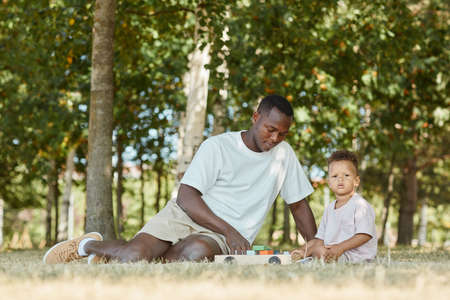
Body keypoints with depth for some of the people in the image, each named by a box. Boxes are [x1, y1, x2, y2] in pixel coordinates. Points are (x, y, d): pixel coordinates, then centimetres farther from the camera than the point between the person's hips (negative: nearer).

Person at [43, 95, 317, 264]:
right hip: (186, 215, -1)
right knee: (133, 257, -26)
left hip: (223, 238, 2)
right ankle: (88, 245, 9)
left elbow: (299, 204, 13)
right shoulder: (217, 147, -6)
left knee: (197, 251, -37)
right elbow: (187, 197, -13)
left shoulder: (284, 154, 5)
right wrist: (228, 230, -24)